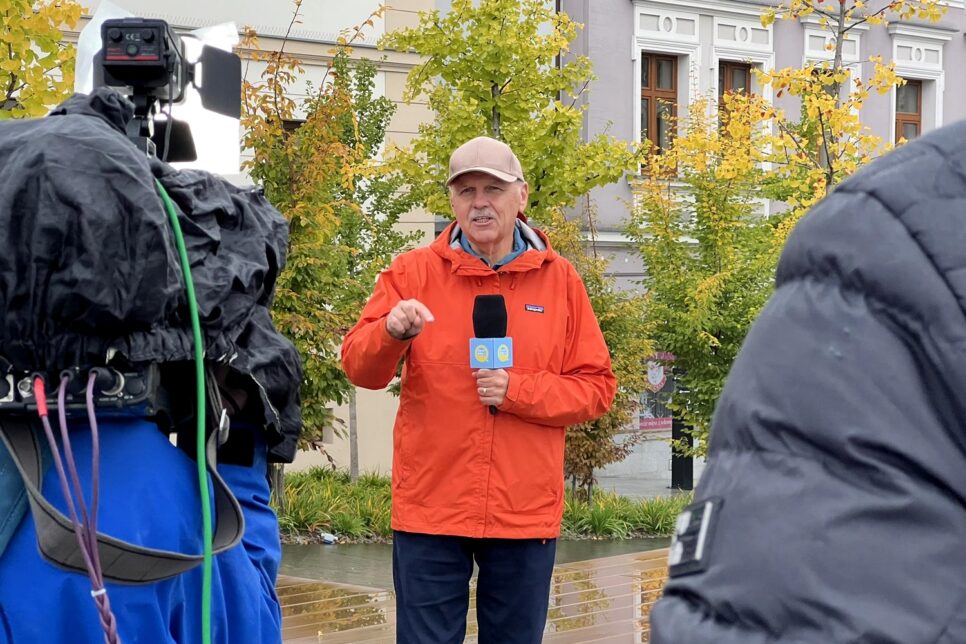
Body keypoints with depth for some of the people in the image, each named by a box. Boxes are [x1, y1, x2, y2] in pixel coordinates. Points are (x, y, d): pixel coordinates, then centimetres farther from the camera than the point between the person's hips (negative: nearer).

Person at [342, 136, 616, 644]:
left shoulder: (558, 279, 5)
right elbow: (359, 368, -5)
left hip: (526, 510, 1)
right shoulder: (413, 272, 2)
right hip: (430, 507, -1)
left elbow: (596, 387, 3)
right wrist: (391, 333, -27)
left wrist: (517, 391, -13)